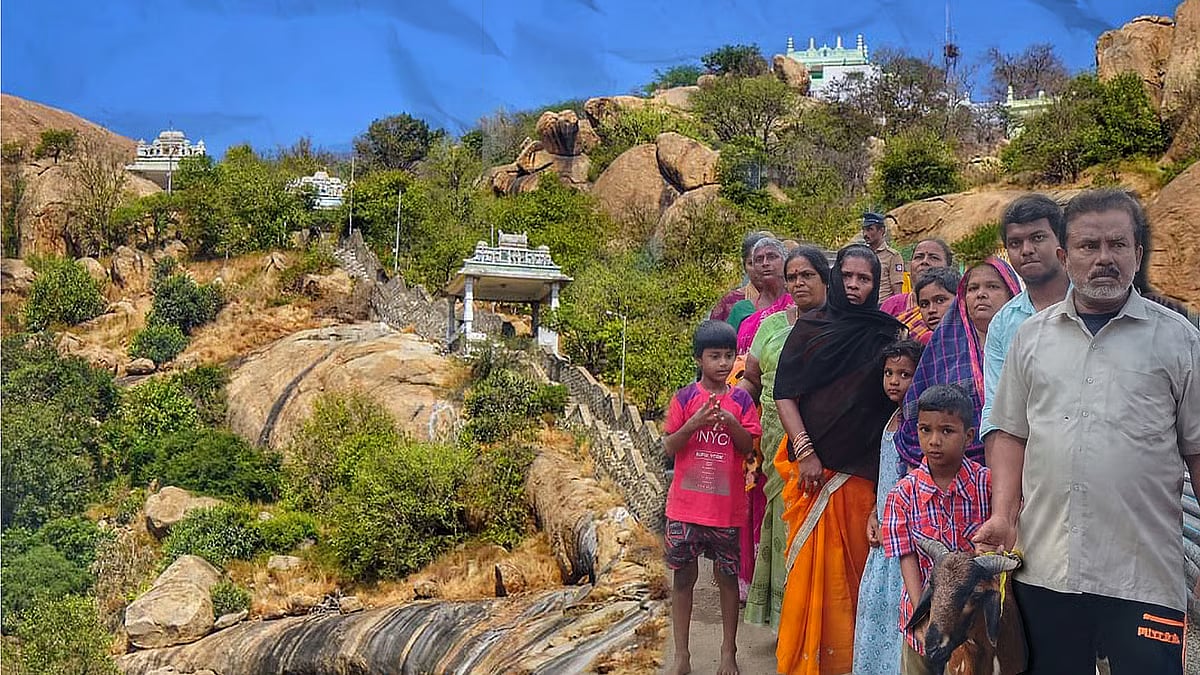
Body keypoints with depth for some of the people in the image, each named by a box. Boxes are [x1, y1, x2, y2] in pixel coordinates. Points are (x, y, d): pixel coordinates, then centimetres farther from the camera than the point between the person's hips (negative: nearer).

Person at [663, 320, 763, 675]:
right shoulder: (684, 398, -1)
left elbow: (749, 447, -2)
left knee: (728, 577, 9)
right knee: (683, 577, 6)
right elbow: (669, 447, -4)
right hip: (686, 505, -1)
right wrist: (694, 423, -20)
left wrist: (731, 422, -19)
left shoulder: (741, 400, 2)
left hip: (727, 507, 1)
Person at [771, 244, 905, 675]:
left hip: (864, 469, 1)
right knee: (813, 564, 1)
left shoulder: (887, 333, 7)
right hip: (813, 465, 0)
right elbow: (784, 393, -1)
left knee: (857, 562, 4)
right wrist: (805, 452, -10)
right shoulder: (809, 328, 5)